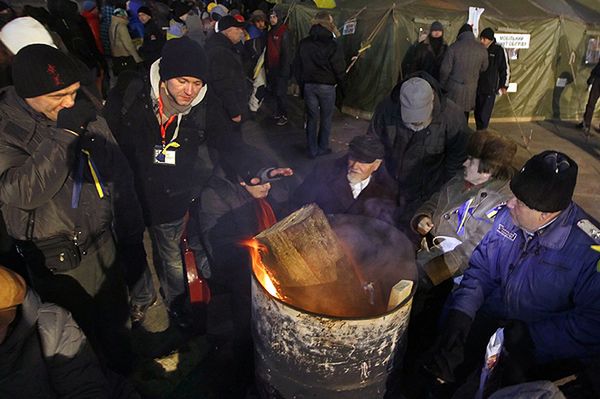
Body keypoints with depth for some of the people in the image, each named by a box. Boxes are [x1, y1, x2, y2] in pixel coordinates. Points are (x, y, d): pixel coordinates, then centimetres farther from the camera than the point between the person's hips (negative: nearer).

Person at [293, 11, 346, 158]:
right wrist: (342, 87, 6)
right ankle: (322, 148, 22)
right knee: (326, 118, 12)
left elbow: (297, 67, 7)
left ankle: (312, 150, 17)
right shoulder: (333, 45, -12)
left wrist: (302, 85, 16)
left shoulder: (303, 43, 1)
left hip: (308, 85, 4)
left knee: (312, 118, 12)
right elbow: (339, 70, -9)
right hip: (327, 86, -4)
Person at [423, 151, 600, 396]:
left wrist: (530, 337, -23)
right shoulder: (509, 216, -6)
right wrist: (460, 312, -13)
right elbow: (482, 268, 0)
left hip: (543, 353, -3)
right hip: (491, 317, 3)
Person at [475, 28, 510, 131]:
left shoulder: (499, 50, -7)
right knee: (477, 114, 10)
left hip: (490, 89, -4)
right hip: (477, 88, 4)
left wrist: (504, 85, -1)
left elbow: (505, 69, 0)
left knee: (484, 115, -10)